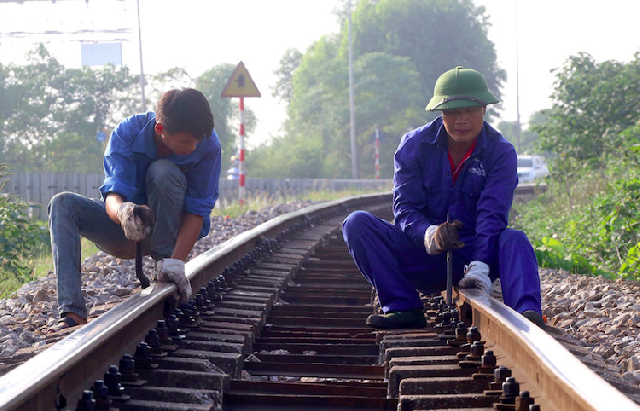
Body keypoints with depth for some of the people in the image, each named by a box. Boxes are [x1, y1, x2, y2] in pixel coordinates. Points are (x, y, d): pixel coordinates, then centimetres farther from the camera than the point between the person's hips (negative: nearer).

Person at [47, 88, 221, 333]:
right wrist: (122, 211, -56)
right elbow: (112, 195, -30)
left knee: (164, 171, -30)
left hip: (166, 233, -2)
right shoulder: (127, 134, -21)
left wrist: (174, 262, -34)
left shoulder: (208, 145, -21)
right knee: (63, 204, -25)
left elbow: (197, 211, -21)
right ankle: (73, 313, -36)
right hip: (122, 229, 2)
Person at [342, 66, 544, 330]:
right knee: (357, 224, -19)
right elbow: (405, 208, -10)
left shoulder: (501, 153, -7)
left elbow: (492, 216, -20)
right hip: (422, 258, 2)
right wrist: (430, 235, -33)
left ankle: (526, 311, -55)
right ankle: (404, 308, -27)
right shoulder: (414, 145, -4)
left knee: (515, 240, -32)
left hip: (473, 254, -2)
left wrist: (480, 267, -37)